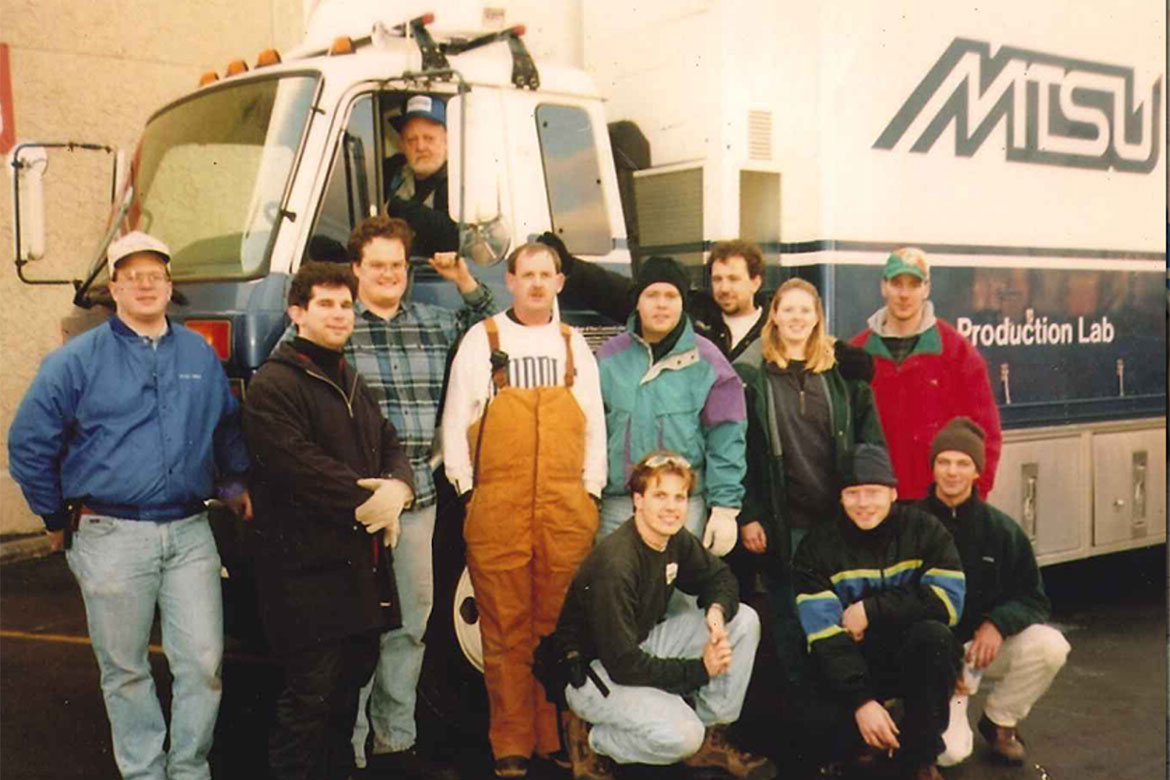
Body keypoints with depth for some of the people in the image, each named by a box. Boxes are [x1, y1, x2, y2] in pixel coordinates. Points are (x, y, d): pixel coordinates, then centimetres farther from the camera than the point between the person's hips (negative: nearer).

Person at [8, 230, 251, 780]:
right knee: (125, 670, 9)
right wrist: (58, 520, 4)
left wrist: (234, 485, 17)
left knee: (204, 662, 2)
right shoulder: (78, 360, -1)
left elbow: (227, 429, 25)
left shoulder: (200, 355, 10)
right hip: (112, 536, -2)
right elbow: (28, 444, 2)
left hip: (190, 533, 2)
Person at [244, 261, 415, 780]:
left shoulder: (354, 385, 20)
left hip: (363, 563, 9)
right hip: (308, 567, -8)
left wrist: (397, 488, -7)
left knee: (351, 683, 18)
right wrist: (365, 503, -15)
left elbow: (391, 447, 15)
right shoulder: (273, 385, -9)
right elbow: (299, 465, -19)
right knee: (310, 696, -4)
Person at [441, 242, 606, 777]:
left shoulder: (574, 345, 16)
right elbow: (457, 417, 7)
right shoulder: (481, 339, 9)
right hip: (497, 507, -2)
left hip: (567, 509, 2)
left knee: (561, 627, 3)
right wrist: (466, 487, 0)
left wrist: (590, 487, 7)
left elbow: (594, 423, 16)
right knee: (506, 629, 0)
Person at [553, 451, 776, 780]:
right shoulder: (614, 565, -29)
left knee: (743, 620, -3)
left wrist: (717, 610, -12)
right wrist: (700, 669, -19)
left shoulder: (676, 541, -5)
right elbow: (623, 665, -28)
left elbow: (718, 576, 13)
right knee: (681, 736, -29)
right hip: (594, 670, -8)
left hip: (641, 645, 8)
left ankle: (710, 738, 6)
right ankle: (590, 739, -1)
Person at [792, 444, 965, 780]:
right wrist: (861, 700, -26)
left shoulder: (924, 530, -6)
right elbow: (825, 634, -16)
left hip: (912, 655, 1)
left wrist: (871, 609, -22)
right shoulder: (818, 546, -8)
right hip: (850, 663, 0)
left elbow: (949, 600, -18)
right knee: (819, 721, -29)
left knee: (934, 636, -32)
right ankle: (870, 739, 9)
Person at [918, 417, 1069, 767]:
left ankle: (999, 721, 0)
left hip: (987, 640, 3)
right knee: (950, 752, -22)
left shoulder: (1001, 528, -1)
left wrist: (998, 623, -19)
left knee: (1050, 646, -27)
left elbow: (1033, 598, 2)